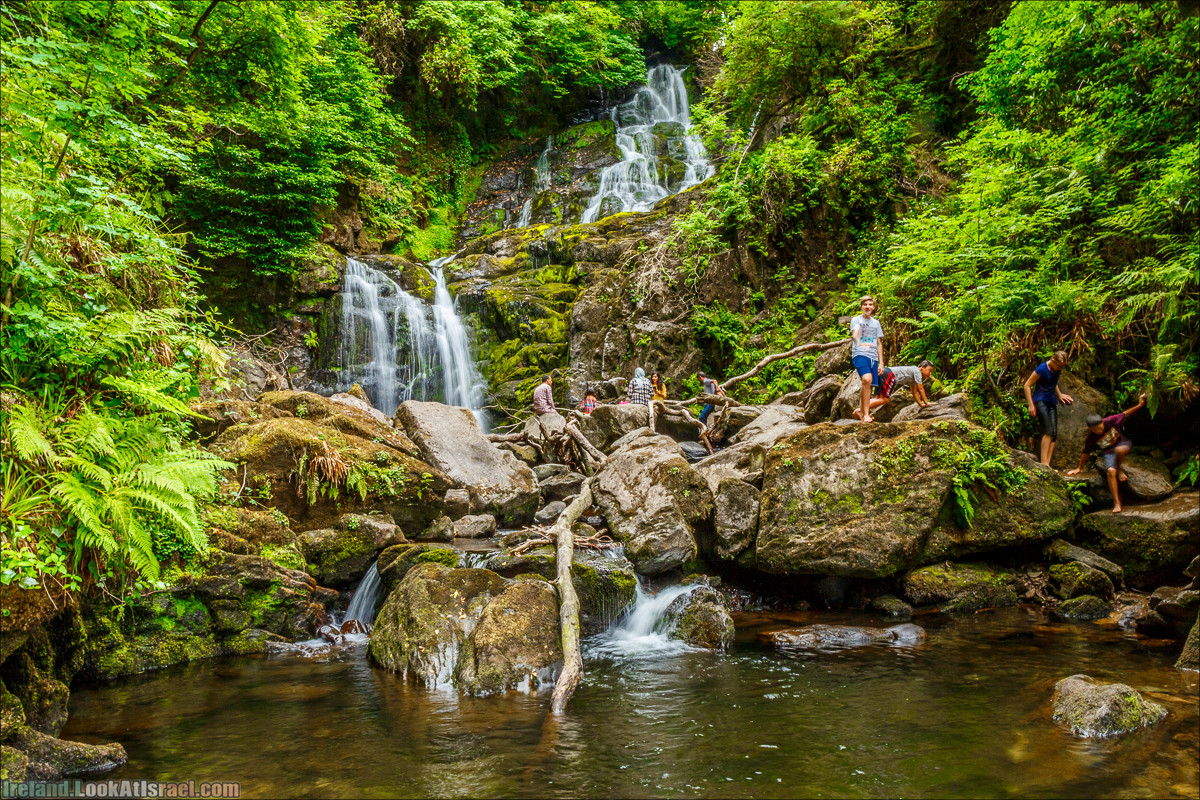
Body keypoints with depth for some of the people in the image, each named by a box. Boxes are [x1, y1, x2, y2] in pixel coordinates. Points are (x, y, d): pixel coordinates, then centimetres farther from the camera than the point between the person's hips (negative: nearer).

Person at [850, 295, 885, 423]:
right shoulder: (856, 320, 5)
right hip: (860, 354, -6)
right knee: (867, 379, -27)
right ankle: (866, 414, -26)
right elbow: (855, 335, -15)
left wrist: (881, 362, 17)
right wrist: (858, 341, -40)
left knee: (867, 386, 1)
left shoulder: (876, 323, 20)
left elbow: (879, 344, 22)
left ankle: (860, 412, 18)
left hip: (873, 357, 6)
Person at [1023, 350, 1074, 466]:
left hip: (1051, 402, 8)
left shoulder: (1056, 370, 8)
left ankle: (1047, 464, -3)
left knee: (1054, 433, -2)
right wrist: (1031, 405, -14)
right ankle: (1043, 463, -24)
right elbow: (1027, 385, -12)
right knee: (1049, 430, -22)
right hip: (1040, 400, -8)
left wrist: (1060, 395, 26)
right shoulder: (1042, 369, -15)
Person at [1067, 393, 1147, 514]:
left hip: (1122, 444, 0)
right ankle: (1116, 503, -25)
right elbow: (1085, 453, -2)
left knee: (1120, 450, -39)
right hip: (1108, 453, 0)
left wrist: (1139, 405, -12)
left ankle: (1120, 469, -5)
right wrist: (1079, 468, 6)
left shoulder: (1110, 421, -18)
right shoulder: (1091, 437, -15)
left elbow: (1124, 414, -4)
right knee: (1110, 471, -28)